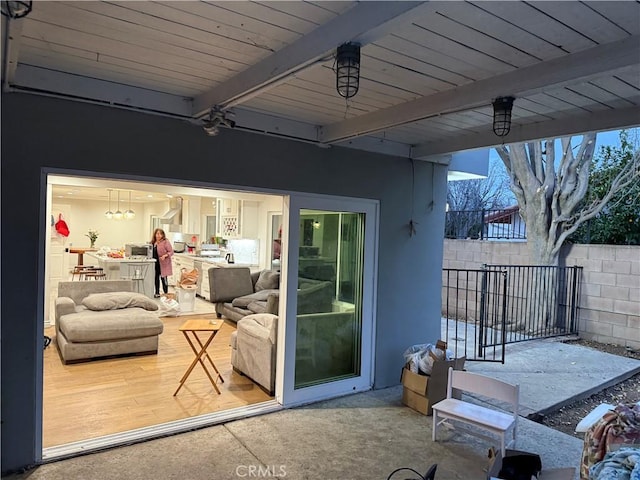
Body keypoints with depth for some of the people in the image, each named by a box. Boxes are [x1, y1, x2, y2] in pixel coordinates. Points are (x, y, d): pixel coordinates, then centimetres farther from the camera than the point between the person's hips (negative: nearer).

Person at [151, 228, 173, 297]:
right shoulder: (153, 242, 11)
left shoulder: (166, 242, -9)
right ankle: (157, 293, 23)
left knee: (163, 278, -3)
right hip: (155, 263, 6)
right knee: (156, 278, 12)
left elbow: (171, 252, -10)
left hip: (163, 264, -6)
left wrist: (165, 255, -24)